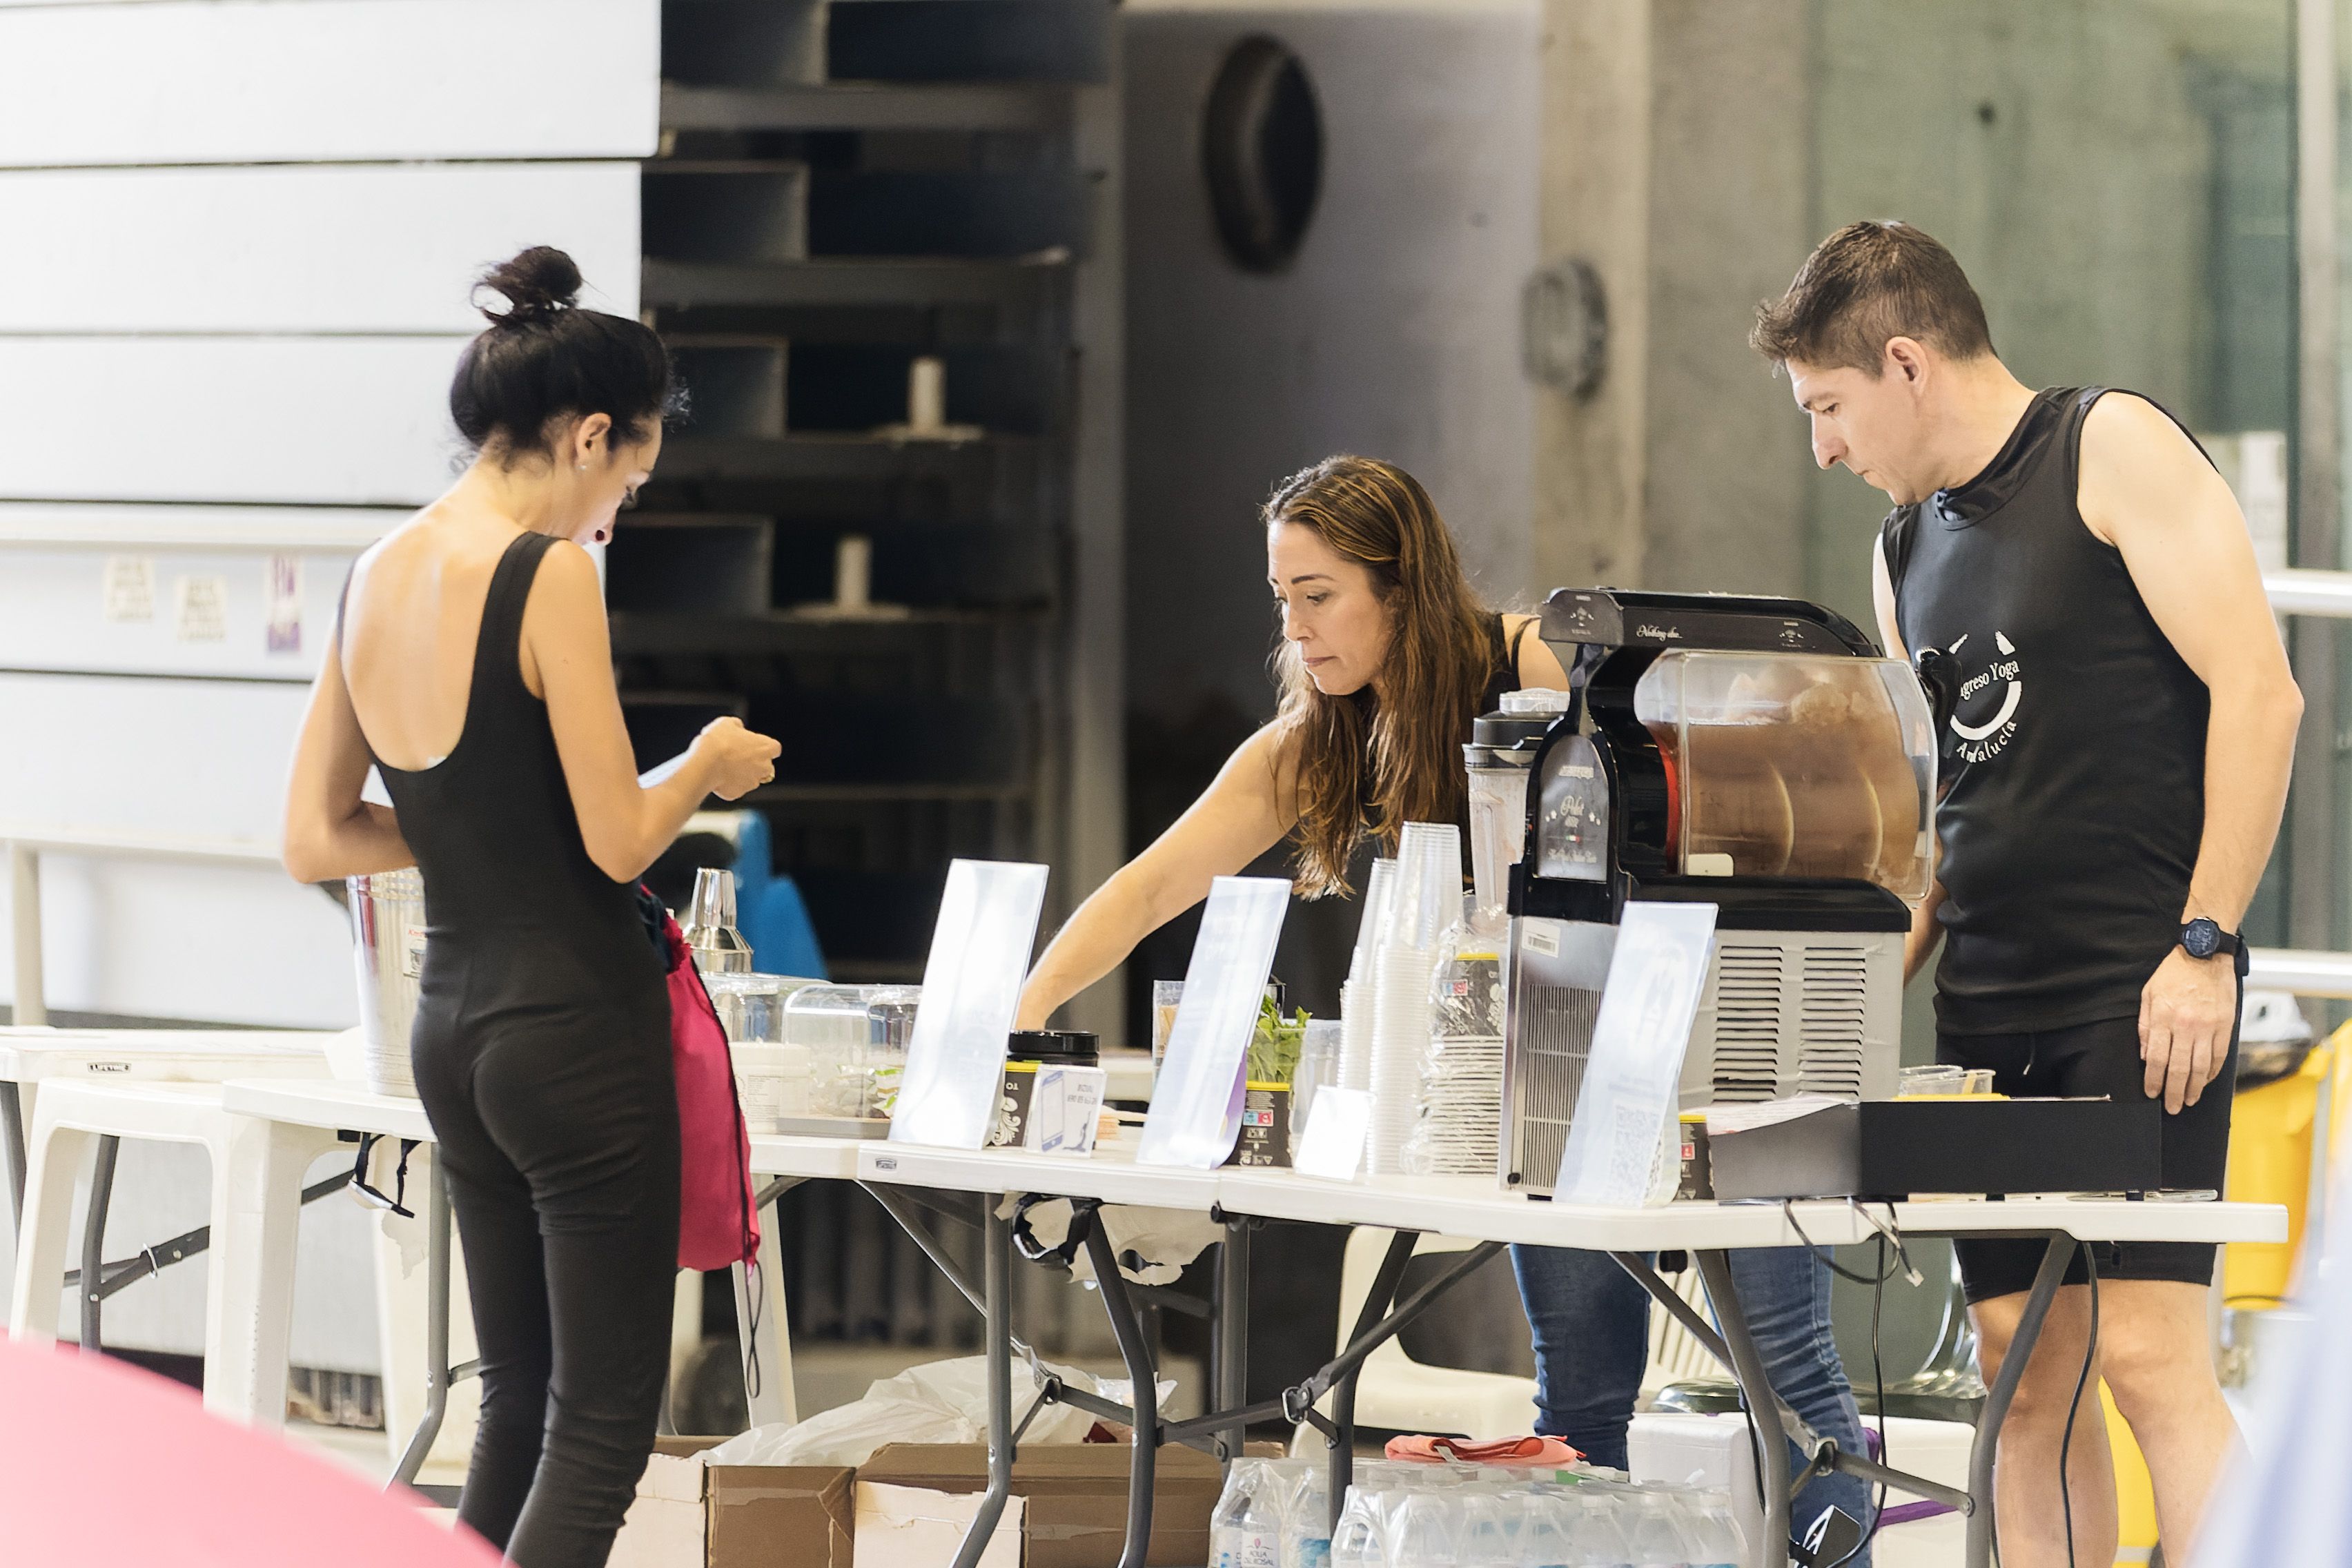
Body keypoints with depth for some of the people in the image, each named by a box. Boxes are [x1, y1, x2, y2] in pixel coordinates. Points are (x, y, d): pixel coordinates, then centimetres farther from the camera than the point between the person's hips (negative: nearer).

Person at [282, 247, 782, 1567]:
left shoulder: (376, 577, 8)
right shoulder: (548, 572, -15)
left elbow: (316, 839, 13)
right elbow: (620, 840, -16)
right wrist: (711, 765, 3)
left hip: (453, 1027, 8)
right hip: (578, 1025, -8)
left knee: (517, 1404, 17)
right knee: (601, 1431, -3)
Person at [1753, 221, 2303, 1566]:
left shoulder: (2115, 448, -4)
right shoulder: (1910, 548, 19)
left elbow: (2257, 689, -12)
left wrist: (2204, 946, -17)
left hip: (2139, 998, -8)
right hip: (1987, 1001, 8)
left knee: (2149, 1349, -15)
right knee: (2025, 1368, 3)